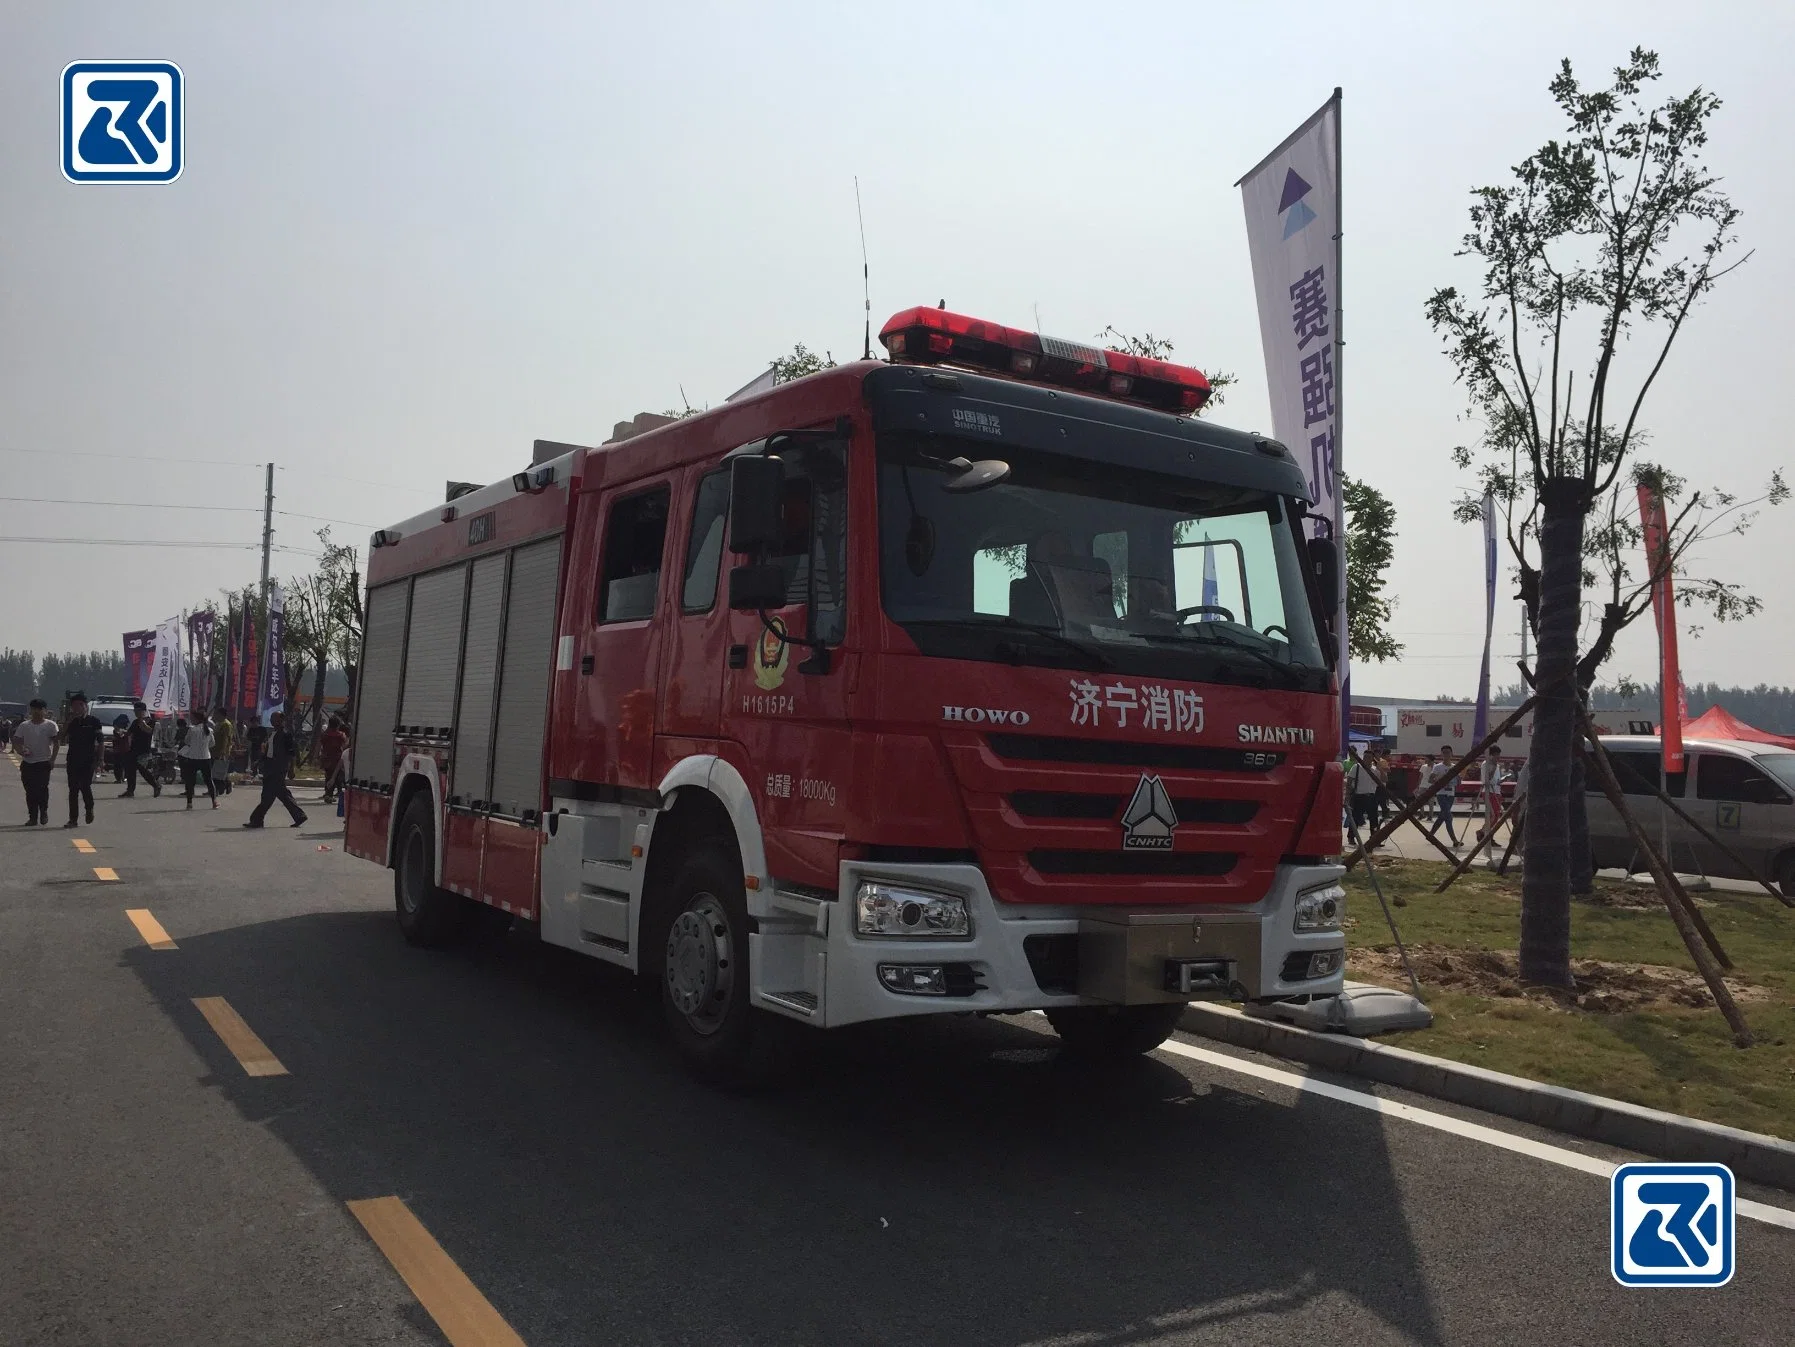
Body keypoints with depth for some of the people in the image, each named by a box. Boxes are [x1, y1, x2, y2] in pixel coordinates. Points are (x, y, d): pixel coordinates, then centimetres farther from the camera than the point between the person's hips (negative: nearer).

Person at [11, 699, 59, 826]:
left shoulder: (50, 725, 1)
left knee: (42, 789, -11)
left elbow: (56, 743, -2)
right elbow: (16, 742, 7)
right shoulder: (24, 725, 9)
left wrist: (53, 759, -11)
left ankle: (44, 812, 10)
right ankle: (32, 817, 9)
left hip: (44, 763, -3)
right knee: (30, 791, 3)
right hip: (27, 763, 3)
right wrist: (21, 751, -14)